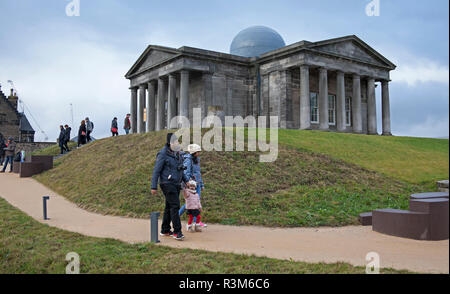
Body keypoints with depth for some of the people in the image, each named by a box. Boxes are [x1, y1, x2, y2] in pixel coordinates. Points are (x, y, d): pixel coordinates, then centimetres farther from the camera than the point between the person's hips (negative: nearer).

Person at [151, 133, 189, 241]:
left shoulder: (177, 154, 13)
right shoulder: (163, 154, -11)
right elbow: (156, 171, -11)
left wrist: (186, 180, 18)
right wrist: (154, 187, -13)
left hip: (176, 184, 8)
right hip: (167, 184, -8)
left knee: (169, 207, 12)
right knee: (175, 206, -13)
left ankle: (165, 230, 21)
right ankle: (177, 232, -11)